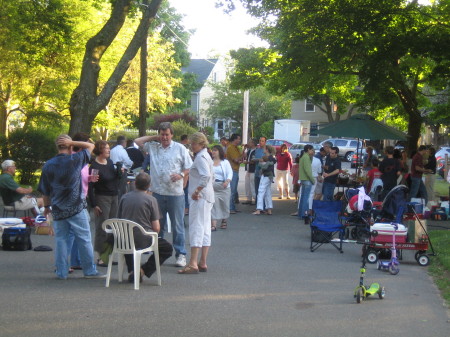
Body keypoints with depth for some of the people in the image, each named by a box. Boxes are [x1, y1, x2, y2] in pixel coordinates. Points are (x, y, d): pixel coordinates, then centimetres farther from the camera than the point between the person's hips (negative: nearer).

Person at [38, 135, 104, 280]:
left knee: (60, 240, 9)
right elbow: (90, 146, 5)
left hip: (58, 210, 3)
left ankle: (61, 272, 11)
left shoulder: (48, 165, 2)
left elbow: (44, 190, 8)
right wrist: (72, 142, -2)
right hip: (77, 208, -3)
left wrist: (47, 206, 21)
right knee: (84, 239, 3)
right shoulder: (75, 160, -8)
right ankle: (90, 271, 7)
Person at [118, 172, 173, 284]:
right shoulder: (151, 199, -6)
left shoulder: (124, 197, 5)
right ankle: (143, 270, 2)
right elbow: (156, 228, -6)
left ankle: (132, 270, 24)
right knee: (167, 248, 18)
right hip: (143, 240, -4)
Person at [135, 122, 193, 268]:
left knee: (177, 225, 1)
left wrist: (181, 175, -15)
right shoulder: (152, 147, 11)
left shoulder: (180, 148, 3)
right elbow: (137, 141, 12)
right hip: (157, 192, 3)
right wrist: (154, 138, 9)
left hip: (175, 193, -3)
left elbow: (189, 168, 4)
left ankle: (180, 255, 7)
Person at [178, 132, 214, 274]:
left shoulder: (200, 157, -13)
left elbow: (206, 176, -28)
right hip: (207, 197, 11)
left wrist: (197, 191, -21)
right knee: (205, 229, 10)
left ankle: (193, 264, -16)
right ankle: (202, 263, 13)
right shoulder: (206, 156, 18)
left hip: (199, 198, -11)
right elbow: (211, 176, 24)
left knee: (196, 228, -12)